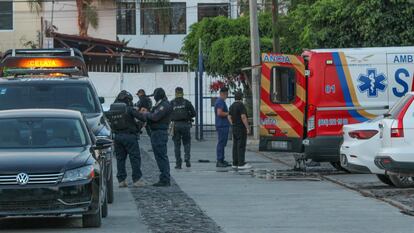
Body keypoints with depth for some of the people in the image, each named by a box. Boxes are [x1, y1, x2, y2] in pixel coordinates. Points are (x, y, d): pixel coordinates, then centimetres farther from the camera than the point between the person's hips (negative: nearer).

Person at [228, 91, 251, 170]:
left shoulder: (232, 106, 11)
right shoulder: (241, 105, -15)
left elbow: (229, 117, 12)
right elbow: (243, 117, -21)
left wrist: (233, 126, 14)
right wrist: (247, 127, -17)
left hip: (234, 128, 9)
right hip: (241, 128, -9)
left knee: (236, 146, 8)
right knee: (241, 146, -8)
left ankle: (235, 163, 8)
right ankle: (241, 164, -11)